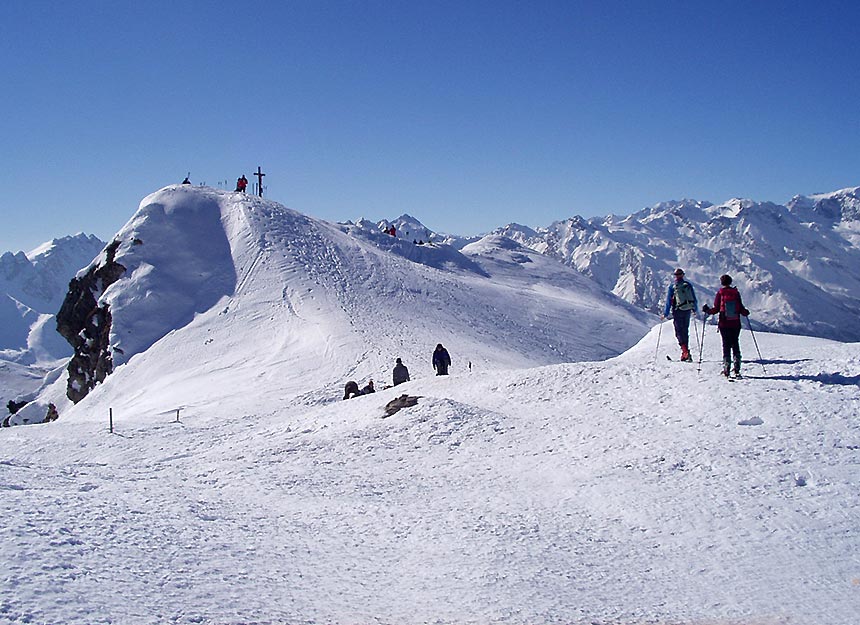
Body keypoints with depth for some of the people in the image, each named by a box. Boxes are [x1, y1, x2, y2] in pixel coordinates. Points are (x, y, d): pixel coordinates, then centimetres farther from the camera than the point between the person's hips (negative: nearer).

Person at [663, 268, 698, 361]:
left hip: (678, 311, -4)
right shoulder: (688, 285, 4)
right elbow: (694, 299, 11)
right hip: (687, 311, 4)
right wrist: (694, 309, 26)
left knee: (679, 332, -3)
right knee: (685, 331, 14)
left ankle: (685, 351, -19)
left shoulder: (672, 286, -5)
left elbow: (668, 301, -4)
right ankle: (685, 354, 17)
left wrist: (665, 314, 2)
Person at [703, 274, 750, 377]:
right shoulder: (736, 293, 1)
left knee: (726, 345, 3)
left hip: (724, 324, -1)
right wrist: (746, 313, 22)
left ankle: (726, 368, -1)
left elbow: (716, 309, -5)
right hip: (735, 323, 2)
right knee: (735, 344, 10)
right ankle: (737, 367, 6)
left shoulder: (720, 293, -4)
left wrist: (707, 310, 13)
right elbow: (741, 309, 1)